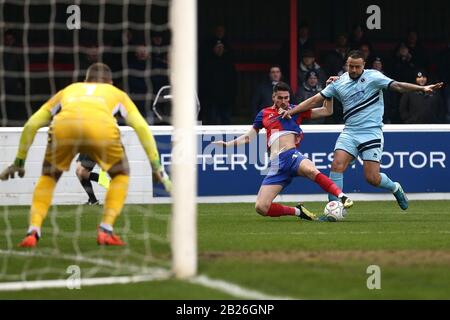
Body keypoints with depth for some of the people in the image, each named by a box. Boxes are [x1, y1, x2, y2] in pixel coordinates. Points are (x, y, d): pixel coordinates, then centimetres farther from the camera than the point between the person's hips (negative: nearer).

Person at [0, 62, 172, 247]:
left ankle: (33, 231, 7)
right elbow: (142, 127, 27)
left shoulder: (68, 91, 40)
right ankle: (106, 230, 11)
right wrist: (156, 166, 30)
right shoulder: (117, 94, 37)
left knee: (48, 177, 26)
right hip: (102, 128, -1)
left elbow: (31, 125, 36)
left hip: (63, 127, 1)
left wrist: (19, 161, 42)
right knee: (121, 175, 25)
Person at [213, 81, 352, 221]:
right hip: (276, 164, 3)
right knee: (261, 207, -12)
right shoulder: (264, 114, 19)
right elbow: (249, 136, 27)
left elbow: (327, 111, 18)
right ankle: (298, 211, 7)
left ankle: (342, 197, -42)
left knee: (311, 170, -41)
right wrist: (227, 144, 18)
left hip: (293, 156, -3)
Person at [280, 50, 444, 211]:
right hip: (349, 132, 4)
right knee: (337, 165, -17)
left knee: (372, 178, -9)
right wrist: (291, 111, 4)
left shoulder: (373, 77, -3)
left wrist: (422, 88, -22)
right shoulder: (339, 83, 8)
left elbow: (397, 86, -10)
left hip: (372, 132, -4)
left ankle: (395, 188, 24)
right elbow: (316, 99, 10)